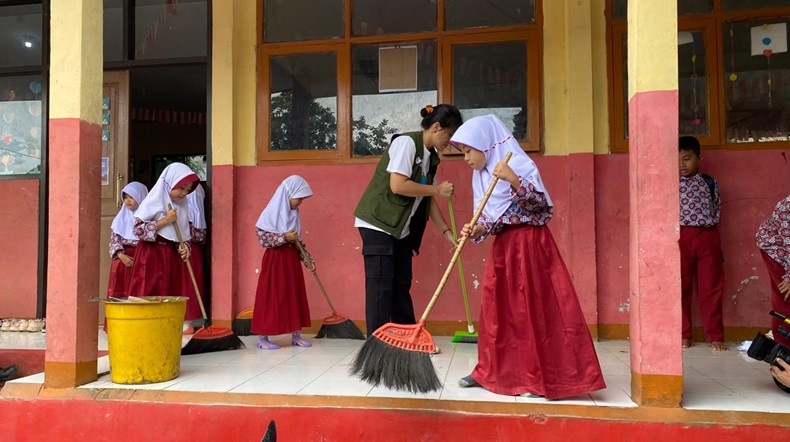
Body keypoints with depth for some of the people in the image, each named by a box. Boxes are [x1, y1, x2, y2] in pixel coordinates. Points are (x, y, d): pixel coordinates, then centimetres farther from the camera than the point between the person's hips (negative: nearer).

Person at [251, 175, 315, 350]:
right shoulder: (271, 212, -11)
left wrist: (308, 260, 9)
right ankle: (262, 338, 6)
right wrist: (284, 237, -23)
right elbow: (262, 237, -16)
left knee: (295, 295, 8)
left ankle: (295, 334, 17)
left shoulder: (294, 213, 9)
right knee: (271, 296, -3)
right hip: (275, 259, -7)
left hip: (292, 259, 7)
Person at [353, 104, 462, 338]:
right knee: (380, 284, -9)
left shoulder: (431, 158, 12)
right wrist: (437, 190, -15)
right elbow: (397, 186, -24)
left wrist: (446, 231, 7)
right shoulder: (406, 142, -14)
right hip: (378, 223, -9)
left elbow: (428, 199, 13)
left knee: (401, 284, 10)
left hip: (401, 228, 9)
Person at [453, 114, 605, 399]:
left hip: (529, 244, -8)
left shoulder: (518, 163, -11)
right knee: (496, 309, 12)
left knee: (532, 310, -3)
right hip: (502, 246, 8)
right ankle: (490, 372, 25)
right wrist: (476, 230, -11)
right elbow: (487, 218, 10)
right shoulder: (480, 175, 10)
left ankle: (540, 379, 8)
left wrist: (513, 179, -29)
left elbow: (540, 203, -18)